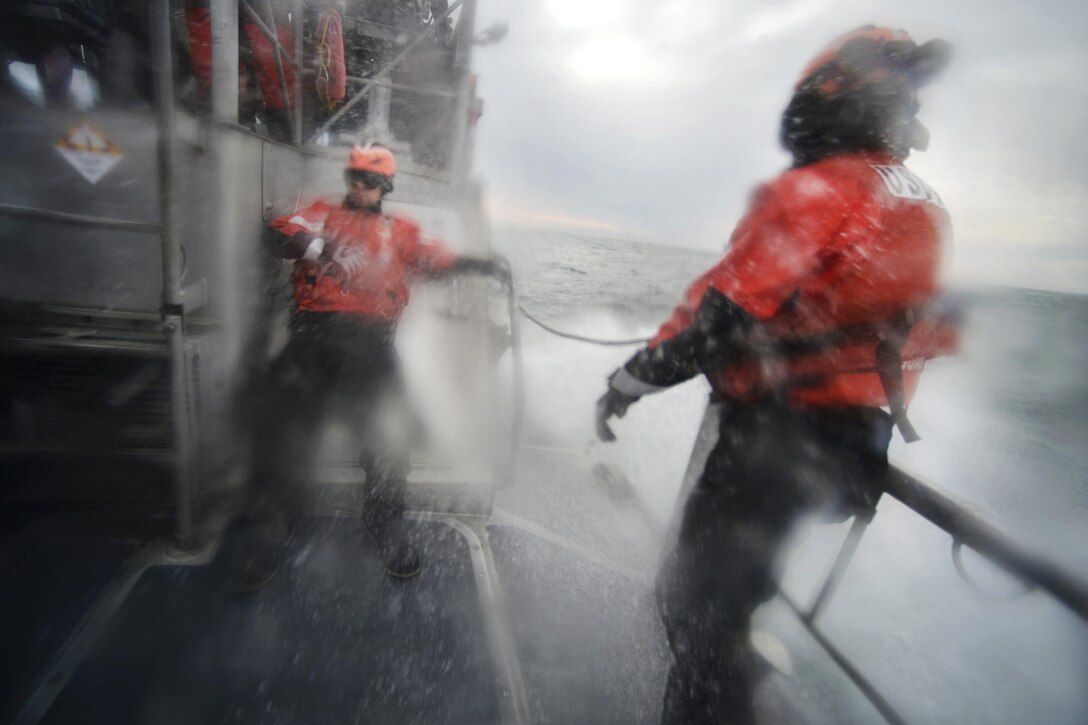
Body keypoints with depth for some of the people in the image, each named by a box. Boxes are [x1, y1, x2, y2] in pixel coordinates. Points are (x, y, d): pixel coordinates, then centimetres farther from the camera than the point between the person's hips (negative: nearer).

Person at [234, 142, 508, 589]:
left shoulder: (399, 230, 27)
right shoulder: (322, 213, 24)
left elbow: (437, 260, 15)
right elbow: (278, 235, 9)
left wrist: (481, 264, -1)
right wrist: (308, 244, -14)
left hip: (371, 337, 0)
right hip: (315, 330, 1)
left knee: (388, 429, -16)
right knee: (286, 421, -15)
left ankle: (385, 523, 4)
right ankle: (267, 528, 1)